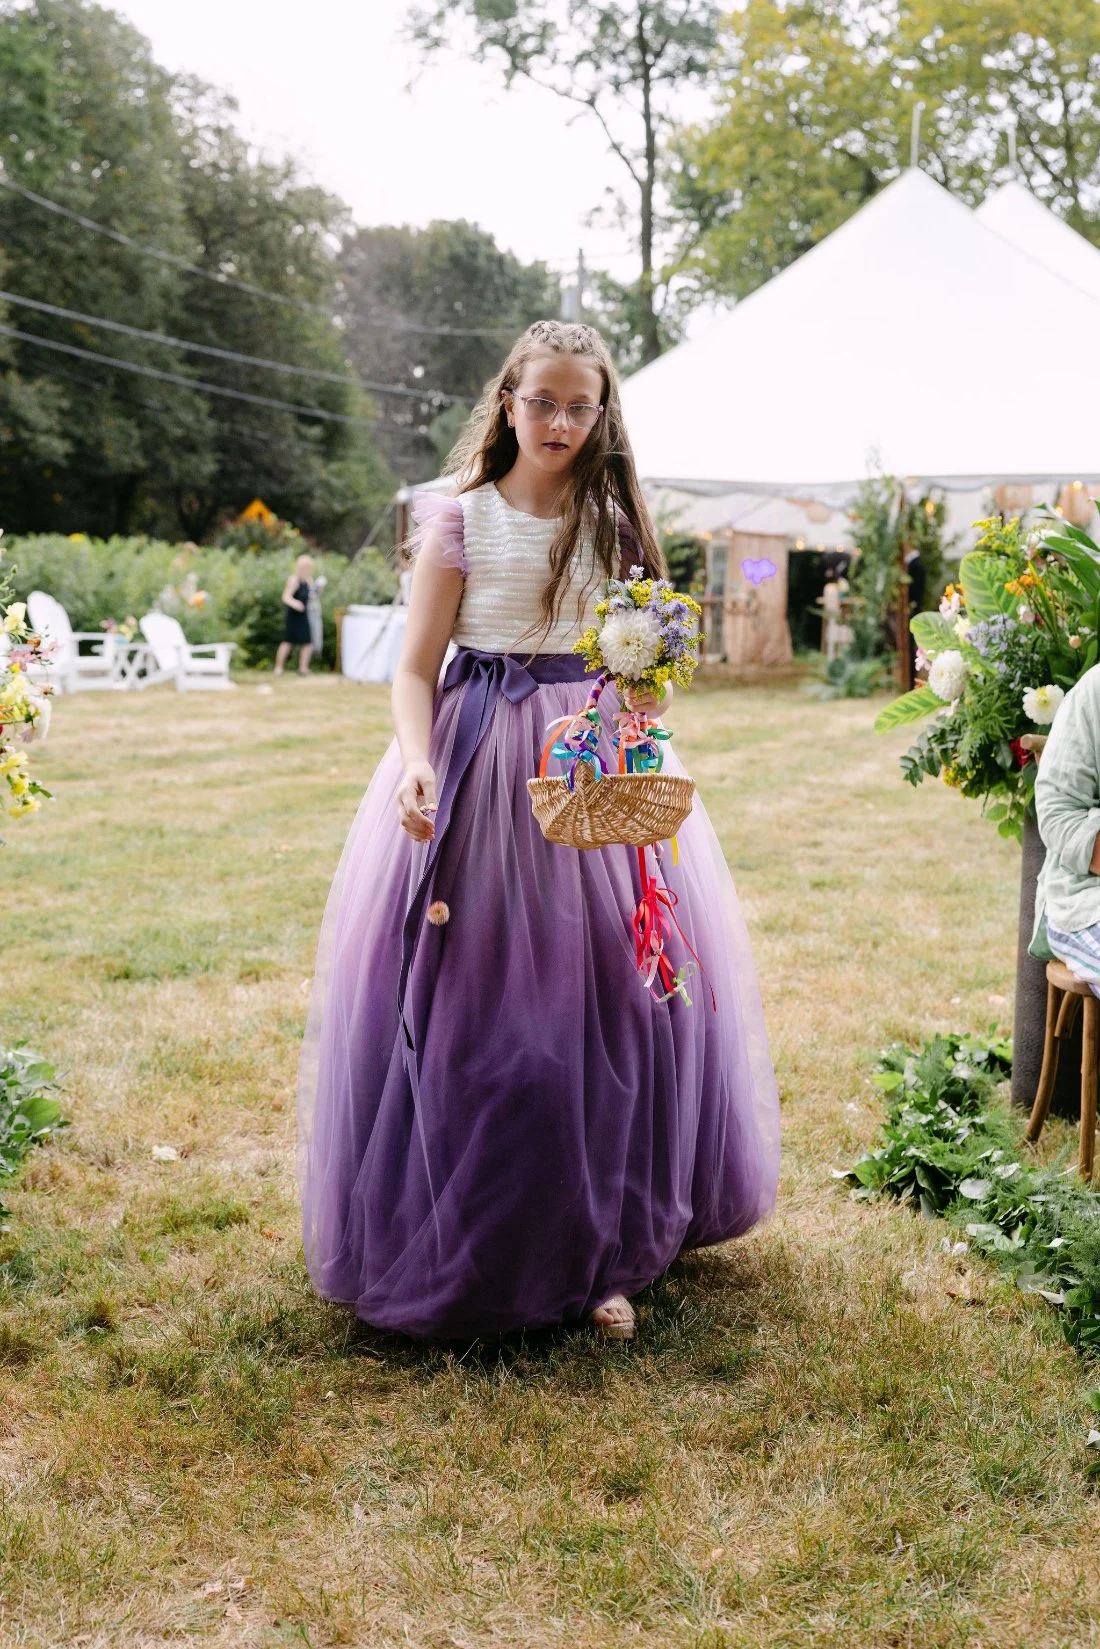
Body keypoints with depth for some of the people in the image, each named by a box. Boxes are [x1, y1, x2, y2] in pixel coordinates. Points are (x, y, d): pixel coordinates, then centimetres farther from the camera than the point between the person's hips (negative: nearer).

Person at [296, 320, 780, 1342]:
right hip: (481, 765, -2)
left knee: (604, 998, 1)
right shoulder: (461, 518, 0)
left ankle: (600, 1252, 13)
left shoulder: (613, 522, 9)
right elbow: (416, 668, -3)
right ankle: (460, 1246, 17)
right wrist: (417, 762, -20)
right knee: (470, 1006, 0)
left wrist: (648, 690, -10)